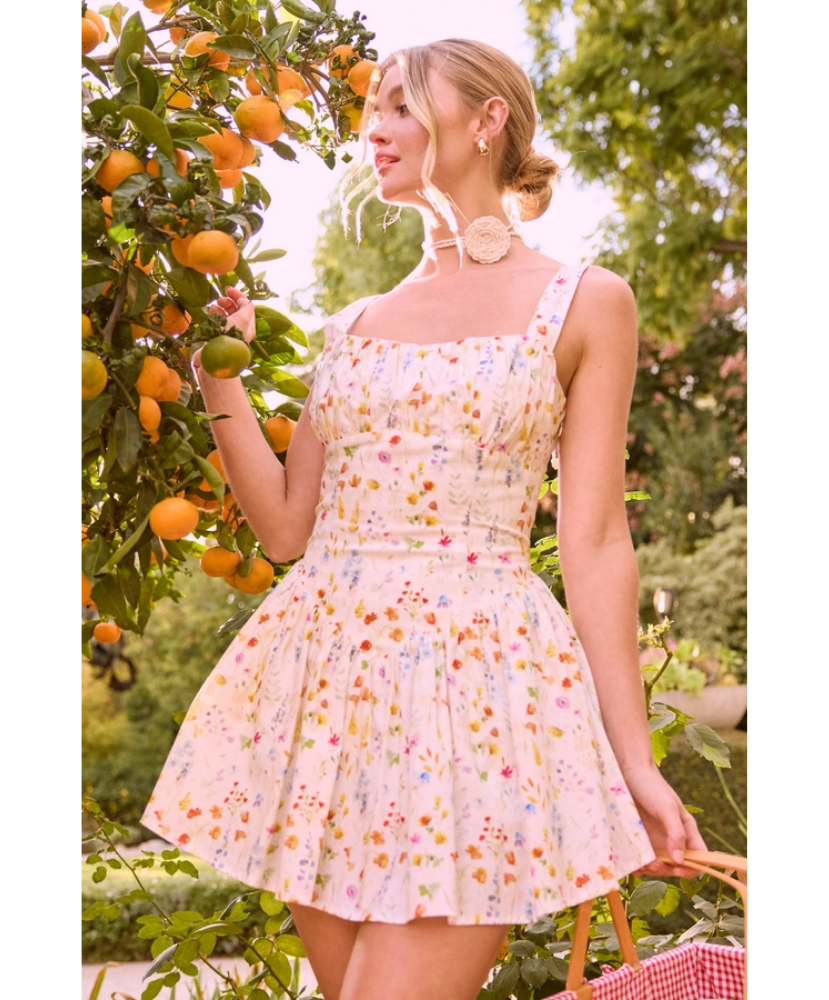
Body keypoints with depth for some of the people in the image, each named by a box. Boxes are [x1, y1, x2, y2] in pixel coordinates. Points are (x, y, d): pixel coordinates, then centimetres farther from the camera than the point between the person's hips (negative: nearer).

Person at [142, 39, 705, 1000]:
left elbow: (596, 545, -1)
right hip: (324, 669, 5)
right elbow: (287, 526, 13)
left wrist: (634, 759, -6)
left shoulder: (586, 303, 4)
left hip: (473, 669, -5)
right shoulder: (355, 325, 16)